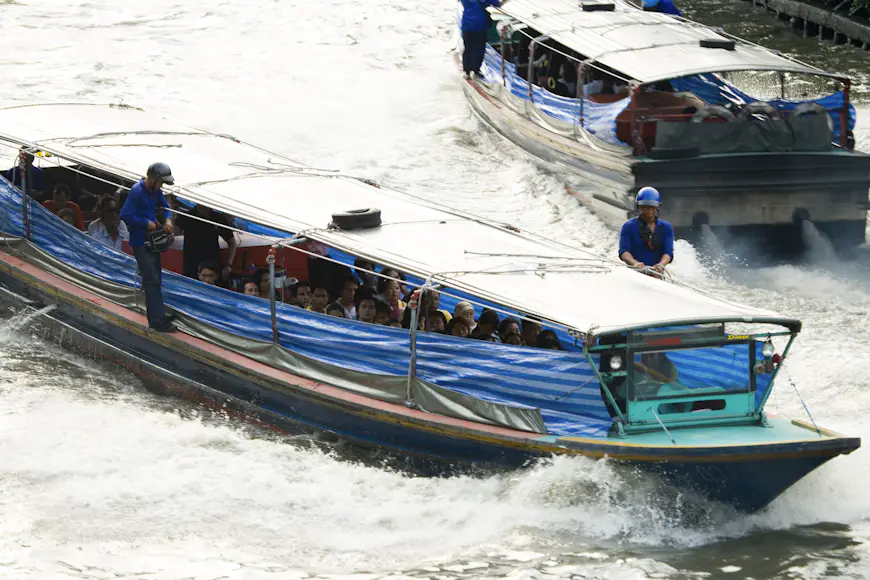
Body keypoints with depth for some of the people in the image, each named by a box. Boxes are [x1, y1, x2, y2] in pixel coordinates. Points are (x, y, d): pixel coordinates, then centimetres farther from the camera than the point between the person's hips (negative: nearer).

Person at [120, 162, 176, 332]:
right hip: (140, 243, -9)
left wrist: (168, 219, 0)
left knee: (155, 278, 15)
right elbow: (125, 215, -23)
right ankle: (157, 320, -12)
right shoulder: (137, 192, -20)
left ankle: (156, 316, 25)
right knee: (152, 280, -12)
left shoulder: (155, 191, 6)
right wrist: (147, 223, -18)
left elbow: (165, 207, 21)